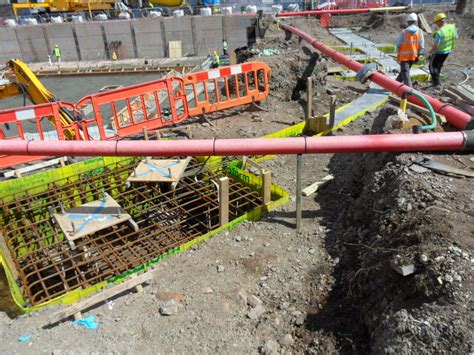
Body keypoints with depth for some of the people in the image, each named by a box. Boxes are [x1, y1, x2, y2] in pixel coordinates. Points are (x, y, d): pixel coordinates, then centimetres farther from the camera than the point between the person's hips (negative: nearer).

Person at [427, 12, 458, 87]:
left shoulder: (439, 32, -27)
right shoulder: (452, 27, -4)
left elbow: (436, 46, -29)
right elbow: (456, 37, 11)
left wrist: (430, 52, -15)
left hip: (439, 52, -8)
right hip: (448, 51, 8)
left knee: (432, 66, 8)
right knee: (439, 65, 25)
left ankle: (436, 81, 4)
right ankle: (435, 79, 38)